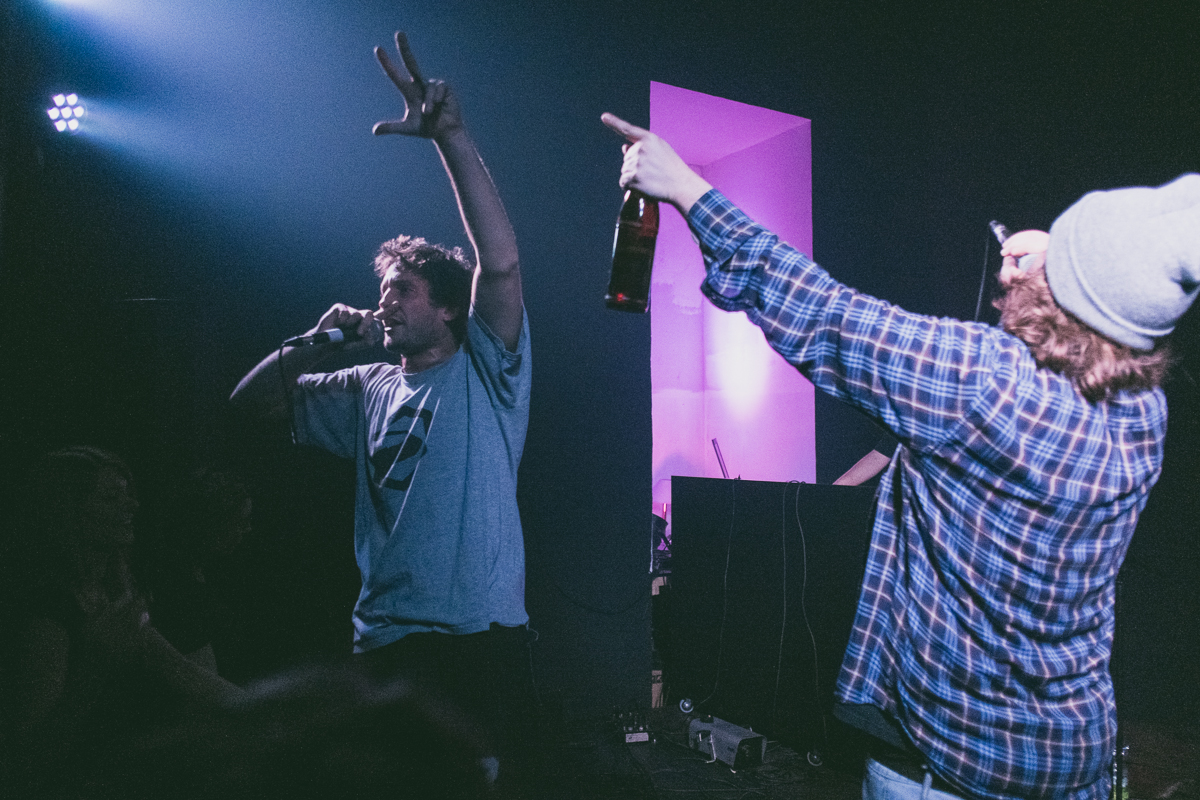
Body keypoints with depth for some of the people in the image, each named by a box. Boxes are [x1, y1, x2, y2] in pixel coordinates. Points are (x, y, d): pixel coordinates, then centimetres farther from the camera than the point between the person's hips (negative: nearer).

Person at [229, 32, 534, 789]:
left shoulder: (485, 370, -3)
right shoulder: (368, 391, 12)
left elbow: (502, 261, -19)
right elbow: (252, 402, 16)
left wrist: (451, 135, -24)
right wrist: (316, 343, 1)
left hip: (482, 640, -4)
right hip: (384, 640, 5)